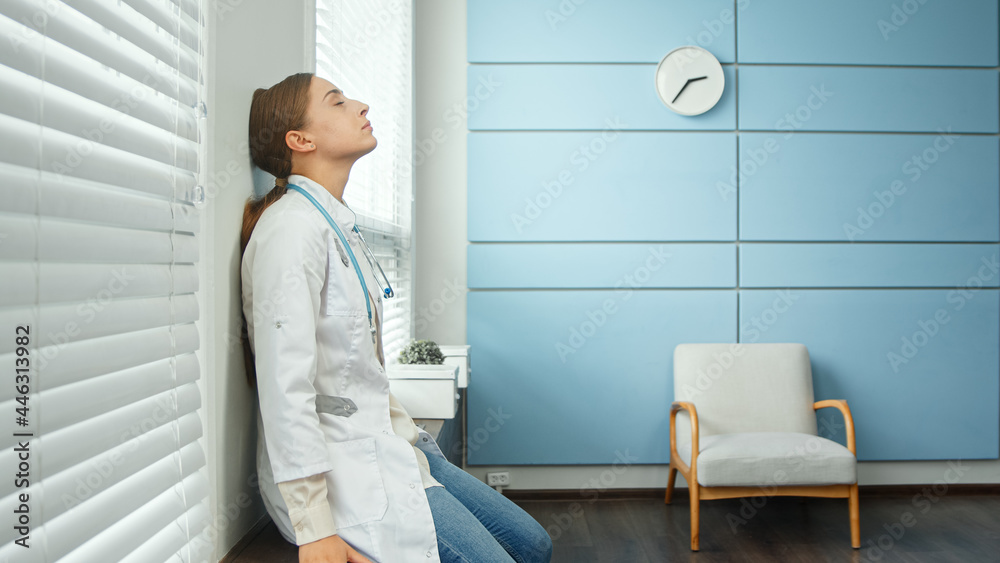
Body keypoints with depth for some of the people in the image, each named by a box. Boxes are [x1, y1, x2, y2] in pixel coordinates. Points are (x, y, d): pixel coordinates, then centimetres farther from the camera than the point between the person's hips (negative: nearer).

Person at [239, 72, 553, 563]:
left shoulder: (338, 225, 15)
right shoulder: (292, 227, -16)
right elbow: (286, 387, -23)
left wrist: (408, 435, 15)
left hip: (380, 445, 9)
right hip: (338, 468, -9)